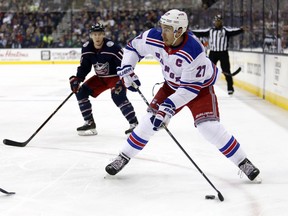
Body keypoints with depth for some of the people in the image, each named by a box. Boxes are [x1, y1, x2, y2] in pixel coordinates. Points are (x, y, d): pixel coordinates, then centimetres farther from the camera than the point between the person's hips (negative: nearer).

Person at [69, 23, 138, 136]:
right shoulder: (87, 48, -8)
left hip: (115, 76, -7)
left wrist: (123, 80, -33)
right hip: (100, 78, 7)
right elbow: (84, 66, 3)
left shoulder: (112, 47, -27)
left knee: (118, 96, -31)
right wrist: (77, 79, -9)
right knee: (81, 92, -2)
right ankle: (89, 123, 7)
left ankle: (134, 123, -24)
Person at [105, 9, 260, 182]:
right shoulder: (154, 38, -22)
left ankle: (243, 162, -5)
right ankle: (124, 157, 14)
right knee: (151, 119, -2)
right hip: (172, 85, 5)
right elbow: (133, 47, -2)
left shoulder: (194, 51, -38)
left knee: (209, 126, -19)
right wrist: (126, 70, -14)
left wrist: (169, 106, -39)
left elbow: (190, 88, -34)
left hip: (200, 85, -5)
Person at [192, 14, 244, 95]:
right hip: (213, 53, 3)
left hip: (223, 53, -3)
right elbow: (200, 33, 9)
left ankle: (230, 88, 6)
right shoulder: (210, 30, 9)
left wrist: (241, 30, -36)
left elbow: (233, 31, -18)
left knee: (226, 71, -3)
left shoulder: (225, 30, -3)